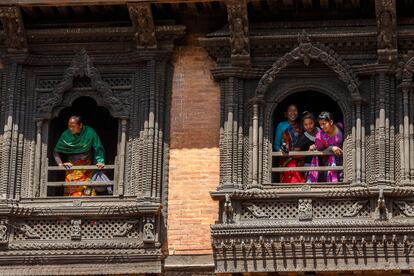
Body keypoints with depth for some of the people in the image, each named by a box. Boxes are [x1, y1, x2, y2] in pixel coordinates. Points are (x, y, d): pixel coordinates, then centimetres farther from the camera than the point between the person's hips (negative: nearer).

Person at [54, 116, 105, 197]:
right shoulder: (66, 135, -3)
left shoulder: (90, 133, -7)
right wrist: (60, 163, -10)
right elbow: (56, 152, 4)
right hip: (71, 168, 1)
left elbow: (99, 149, -5)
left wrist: (100, 161, -20)